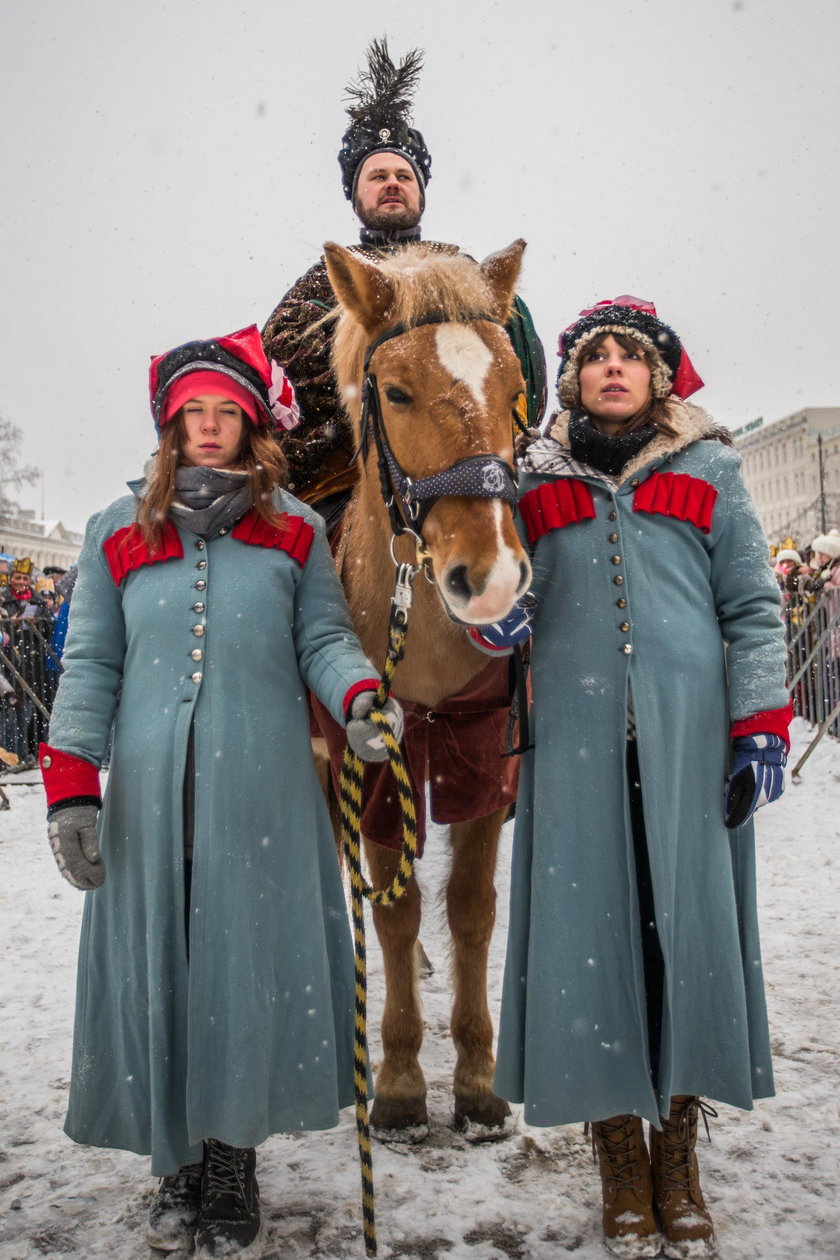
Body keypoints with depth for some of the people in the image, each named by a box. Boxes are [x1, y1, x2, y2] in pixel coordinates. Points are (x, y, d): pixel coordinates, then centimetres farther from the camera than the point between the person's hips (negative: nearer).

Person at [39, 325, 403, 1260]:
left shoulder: (294, 530, 9)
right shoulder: (118, 531, 10)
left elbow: (323, 640, 5)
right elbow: (90, 664, 6)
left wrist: (359, 697, -17)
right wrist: (70, 781, -3)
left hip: (262, 784, -1)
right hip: (150, 785, 1)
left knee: (250, 961, 3)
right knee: (157, 962, 7)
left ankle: (234, 1167, 22)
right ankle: (179, 1161, 27)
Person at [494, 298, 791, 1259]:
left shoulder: (708, 475, 10)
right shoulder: (536, 483, 12)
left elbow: (753, 609, 6)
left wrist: (761, 727, -3)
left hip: (689, 735, 0)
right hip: (575, 736, 1)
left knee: (687, 921, 3)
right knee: (589, 925, 2)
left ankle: (678, 1157, 22)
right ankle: (620, 1156, 20)